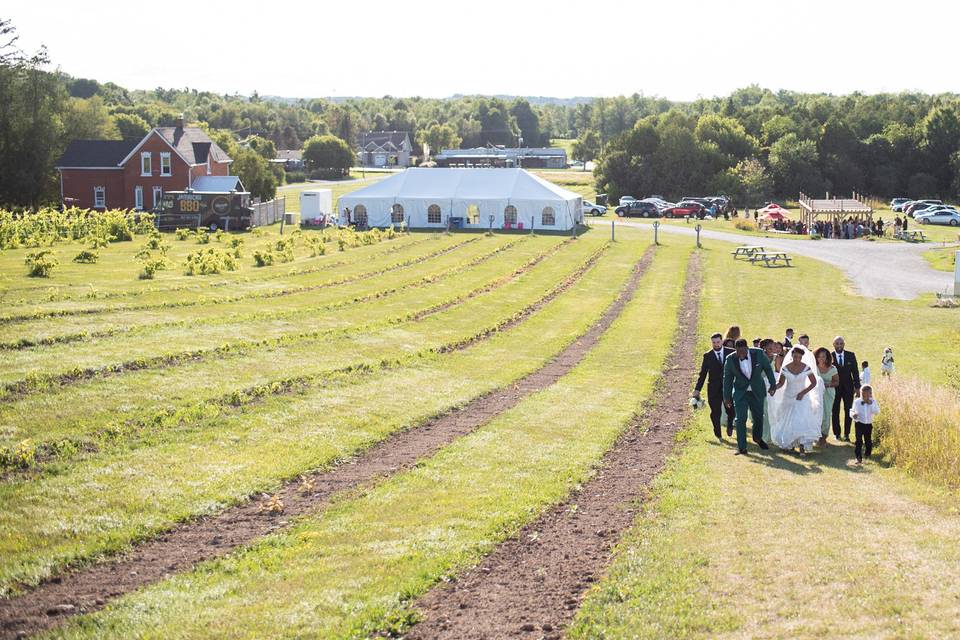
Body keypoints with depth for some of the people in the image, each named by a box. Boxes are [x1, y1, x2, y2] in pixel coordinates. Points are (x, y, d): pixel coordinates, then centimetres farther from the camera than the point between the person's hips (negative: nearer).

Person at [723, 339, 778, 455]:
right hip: (740, 392, -2)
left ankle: (758, 438, 43)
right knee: (740, 419, -8)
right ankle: (741, 447, -2)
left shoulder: (759, 354, -17)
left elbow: (768, 369, -1)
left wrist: (773, 385, 4)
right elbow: (727, 379, -5)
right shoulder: (730, 360, -17)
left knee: (758, 417, 17)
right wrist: (726, 397, 0)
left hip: (757, 392, 2)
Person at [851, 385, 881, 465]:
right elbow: (852, 411, 7)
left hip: (868, 424, 2)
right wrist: (853, 414, -16)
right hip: (859, 424, -2)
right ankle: (858, 457, -8)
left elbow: (877, 412, -14)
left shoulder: (873, 402, -3)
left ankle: (868, 455, 32)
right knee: (859, 441, -11)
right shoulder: (857, 402, -3)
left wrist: (871, 404, -22)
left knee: (868, 441, 10)